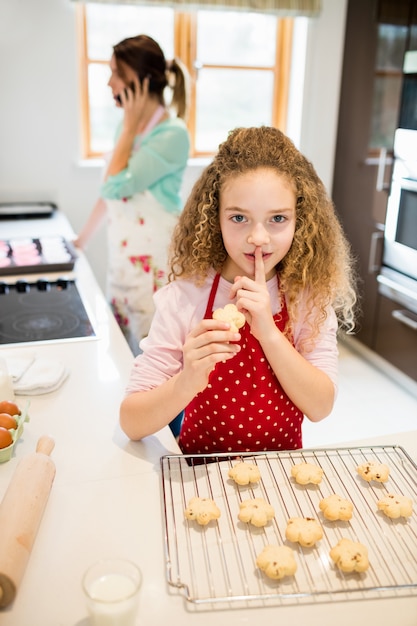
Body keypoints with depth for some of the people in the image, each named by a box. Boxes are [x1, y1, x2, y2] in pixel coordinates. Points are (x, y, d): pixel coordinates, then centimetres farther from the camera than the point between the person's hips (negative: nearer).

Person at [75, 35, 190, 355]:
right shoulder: (129, 125, 8)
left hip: (156, 261, -8)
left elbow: (116, 186, -22)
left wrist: (130, 127, -13)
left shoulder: (172, 134, -17)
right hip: (122, 256, 8)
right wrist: (83, 239, 19)